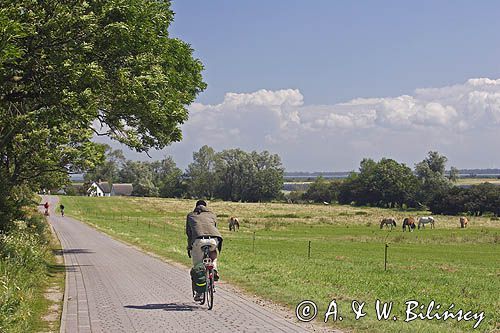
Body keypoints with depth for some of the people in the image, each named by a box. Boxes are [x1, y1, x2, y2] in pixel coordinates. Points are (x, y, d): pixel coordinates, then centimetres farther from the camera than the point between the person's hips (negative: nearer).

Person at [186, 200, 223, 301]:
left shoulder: (190, 215, 30)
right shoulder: (212, 215, 32)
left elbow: (188, 232, 32)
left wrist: (189, 247, 40)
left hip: (198, 240, -1)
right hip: (214, 240, 2)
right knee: (212, 251, 37)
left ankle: (199, 292, 7)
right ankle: (214, 270, 15)